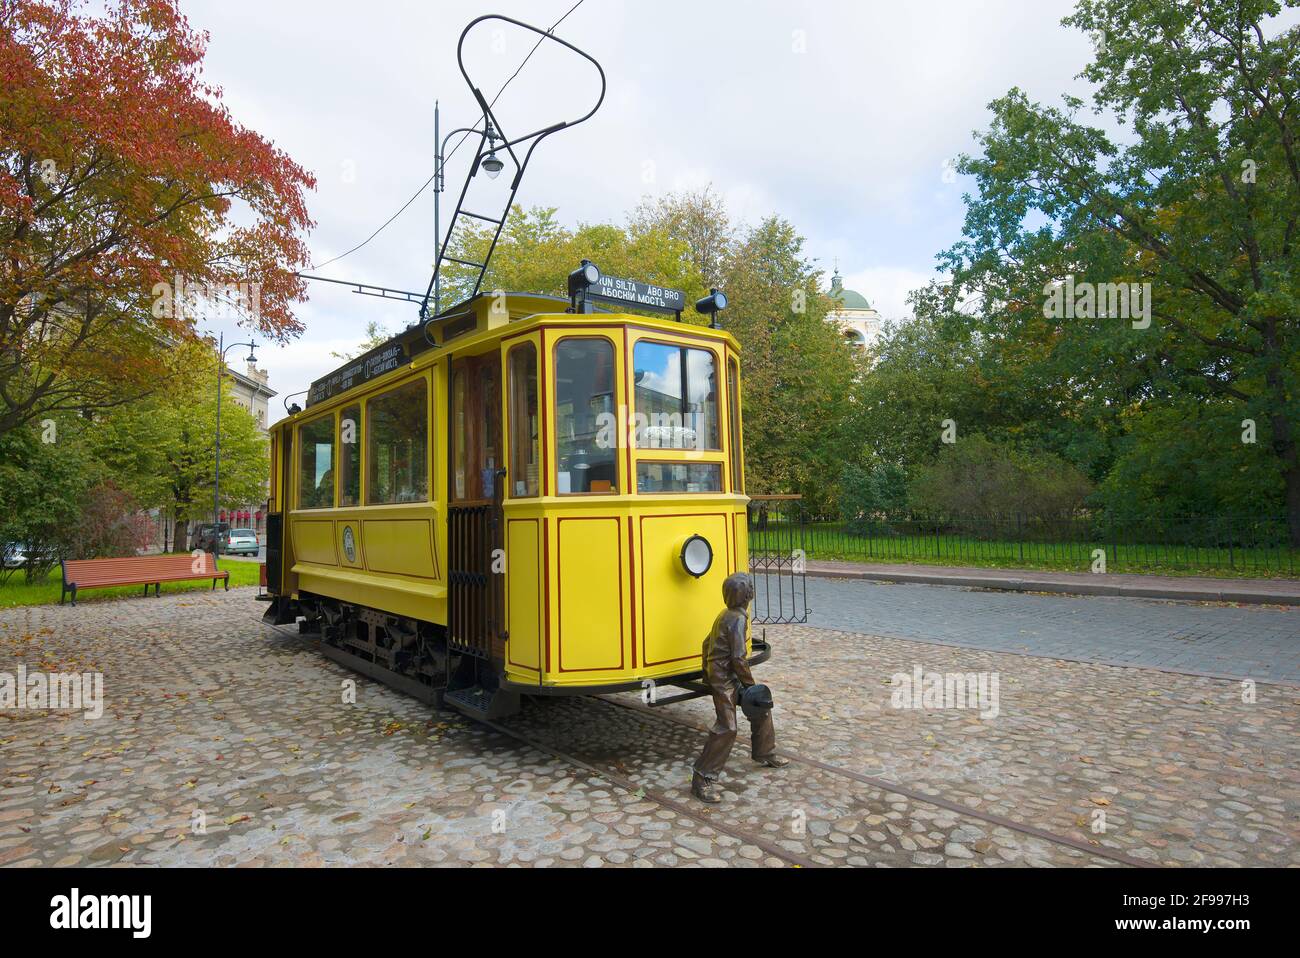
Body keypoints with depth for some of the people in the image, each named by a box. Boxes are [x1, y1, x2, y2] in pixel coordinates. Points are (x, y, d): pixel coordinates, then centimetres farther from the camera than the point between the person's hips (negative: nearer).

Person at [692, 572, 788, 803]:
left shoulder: (725, 615, 10)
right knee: (727, 728, -12)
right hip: (724, 680, -10)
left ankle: (765, 754, 37)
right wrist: (749, 683, -11)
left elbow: (707, 643, 18)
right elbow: (738, 657, -23)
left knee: (761, 708, 19)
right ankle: (703, 780, -7)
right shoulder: (738, 619, -20)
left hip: (716, 673, 10)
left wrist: (706, 672, 25)